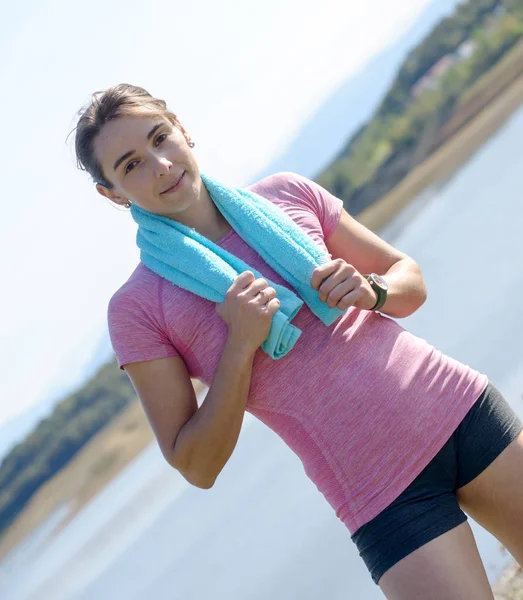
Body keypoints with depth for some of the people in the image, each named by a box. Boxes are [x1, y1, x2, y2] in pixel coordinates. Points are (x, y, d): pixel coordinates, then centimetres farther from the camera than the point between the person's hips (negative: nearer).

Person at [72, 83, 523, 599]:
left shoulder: (287, 193, 5)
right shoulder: (137, 309, -4)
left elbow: (410, 280, 13)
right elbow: (196, 468, -6)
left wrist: (371, 290, -10)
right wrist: (241, 345, -17)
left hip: (462, 407, 4)